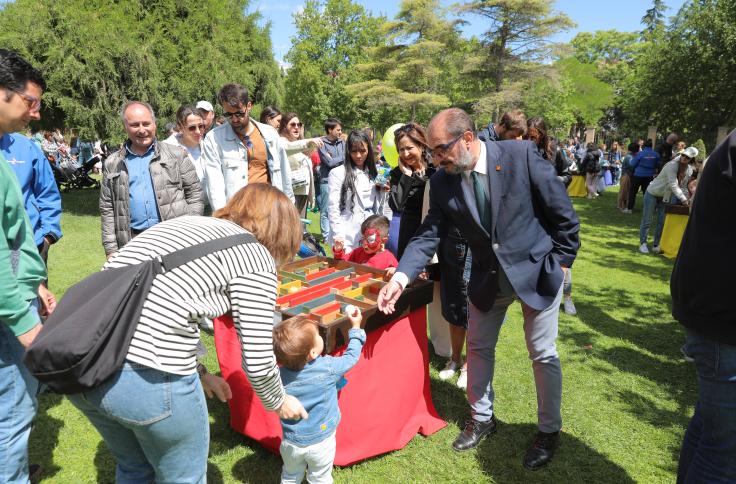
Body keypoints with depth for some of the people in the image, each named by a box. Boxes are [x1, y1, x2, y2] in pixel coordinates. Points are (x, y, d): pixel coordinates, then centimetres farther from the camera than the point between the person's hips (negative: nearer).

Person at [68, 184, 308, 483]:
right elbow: (257, 360, -1)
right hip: (146, 379, -7)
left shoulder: (184, 223, 21)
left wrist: (200, 374, 31)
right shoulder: (256, 256, 0)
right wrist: (278, 403, 20)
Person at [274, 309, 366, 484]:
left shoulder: (281, 374, -19)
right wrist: (356, 326, 3)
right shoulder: (328, 368, -26)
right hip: (321, 443, -2)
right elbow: (351, 356, -8)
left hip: (291, 442, 2)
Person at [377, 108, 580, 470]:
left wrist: (561, 261, -8)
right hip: (487, 277, 4)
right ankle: (482, 417, 39)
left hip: (537, 270, -3)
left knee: (543, 355, 8)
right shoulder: (442, 182, -10)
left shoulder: (521, 155, -21)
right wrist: (400, 278, -21)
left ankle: (549, 430, 32)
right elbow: (428, 235, -9)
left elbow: (562, 212, -12)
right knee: (478, 347, 15)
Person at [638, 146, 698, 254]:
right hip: (652, 193, -6)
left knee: (662, 222, 5)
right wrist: (683, 199, -34)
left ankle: (656, 245, 13)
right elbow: (673, 185, -31)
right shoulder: (672, 165, -25)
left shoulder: (689, 170, -3)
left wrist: (687, 199, -12)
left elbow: (683, 186, 4)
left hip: (665, 197, 7)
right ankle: (643, 244, 6)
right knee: (647, 220, -3)